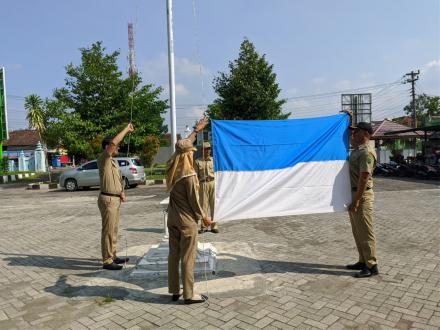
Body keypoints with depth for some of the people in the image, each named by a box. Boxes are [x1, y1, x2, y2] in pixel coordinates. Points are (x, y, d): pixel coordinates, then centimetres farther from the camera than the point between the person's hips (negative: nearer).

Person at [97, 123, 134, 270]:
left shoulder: (113, 162, 17)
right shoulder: (103, 159, -12)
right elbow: (114, 142, -26)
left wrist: (122, 191, 6)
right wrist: (127, 129, -16)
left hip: (115, 199, 9)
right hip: (108, 199, -9)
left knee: (113, 230, 16)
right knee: (108, 231, -4)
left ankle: (113, 256, 27)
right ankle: (107, 261, 3)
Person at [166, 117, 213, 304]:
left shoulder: (171, 167, -1)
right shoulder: (189, 175, -22)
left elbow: (183, 146, 14)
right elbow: (194, 201, -15)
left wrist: (196, 131, 24)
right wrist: (203, 217, 1)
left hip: (172, 218, 8)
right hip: (187, 220, -7)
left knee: (173, 254, 14)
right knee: (188, 257, 3)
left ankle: (174, 291, 25)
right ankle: (188, 295, 13)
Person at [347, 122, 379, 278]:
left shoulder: (366, 153, -18)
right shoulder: (356, 150, 12)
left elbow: (364, 178, -23)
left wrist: (356, 200, -24)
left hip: (362, 196, -10)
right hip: (353, 194, 10)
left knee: (365, 232, -2)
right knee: (357, 231, 16)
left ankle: (372, 266, 9)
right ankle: (363, 261, 28)